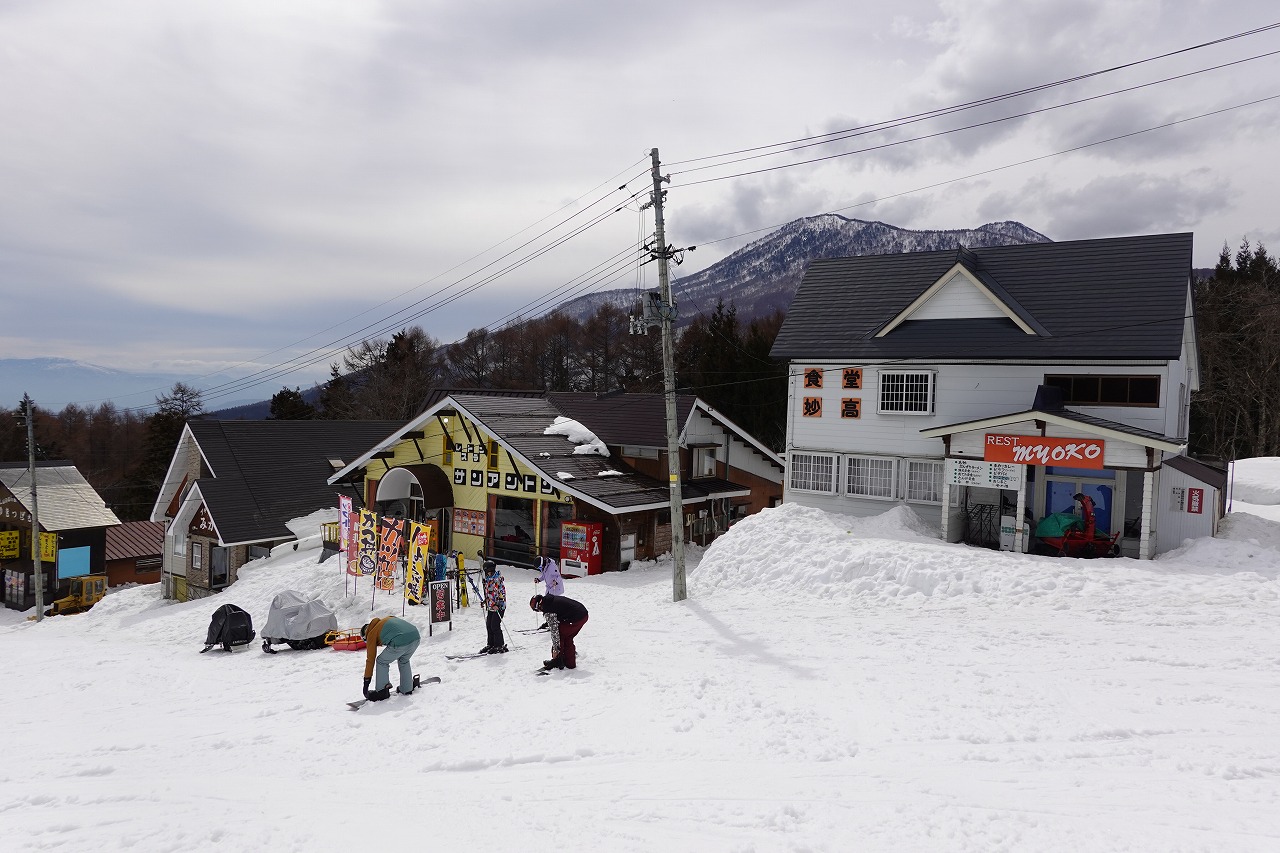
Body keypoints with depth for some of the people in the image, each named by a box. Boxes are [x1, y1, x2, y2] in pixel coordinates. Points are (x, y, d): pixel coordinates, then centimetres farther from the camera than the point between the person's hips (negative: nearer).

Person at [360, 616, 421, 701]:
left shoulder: (371, 634, 17)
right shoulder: (387, 619, 34)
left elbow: (370, 659, 18)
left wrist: (366, 680, 25)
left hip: (400, 643, -7)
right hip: (416, 637, 7)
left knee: (382, 662, 18)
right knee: (403, 661, 33)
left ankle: (382, 691, 19)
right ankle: (407, 688, 36)